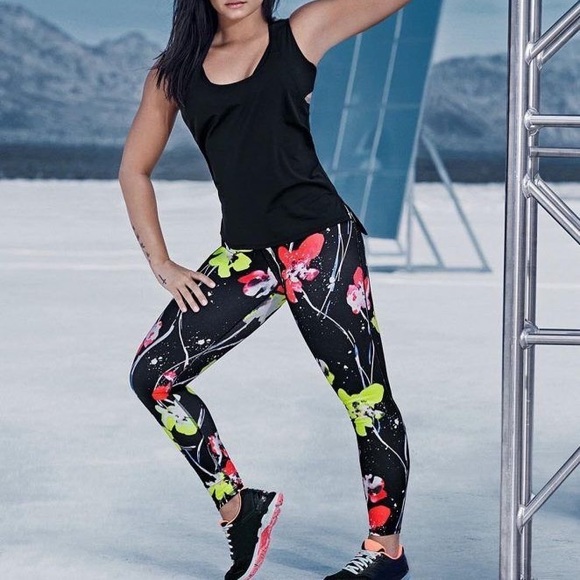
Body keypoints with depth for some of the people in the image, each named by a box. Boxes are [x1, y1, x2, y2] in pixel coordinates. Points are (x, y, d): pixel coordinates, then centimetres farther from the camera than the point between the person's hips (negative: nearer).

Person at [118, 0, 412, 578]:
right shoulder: (175, 69, 9)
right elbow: (134, 170, 15)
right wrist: (161, 264, 8)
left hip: (319, 243, -4)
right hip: (244, 255, 4)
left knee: (366, 394, -3)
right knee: (153, 374, -5)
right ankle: (240, 508, 8)